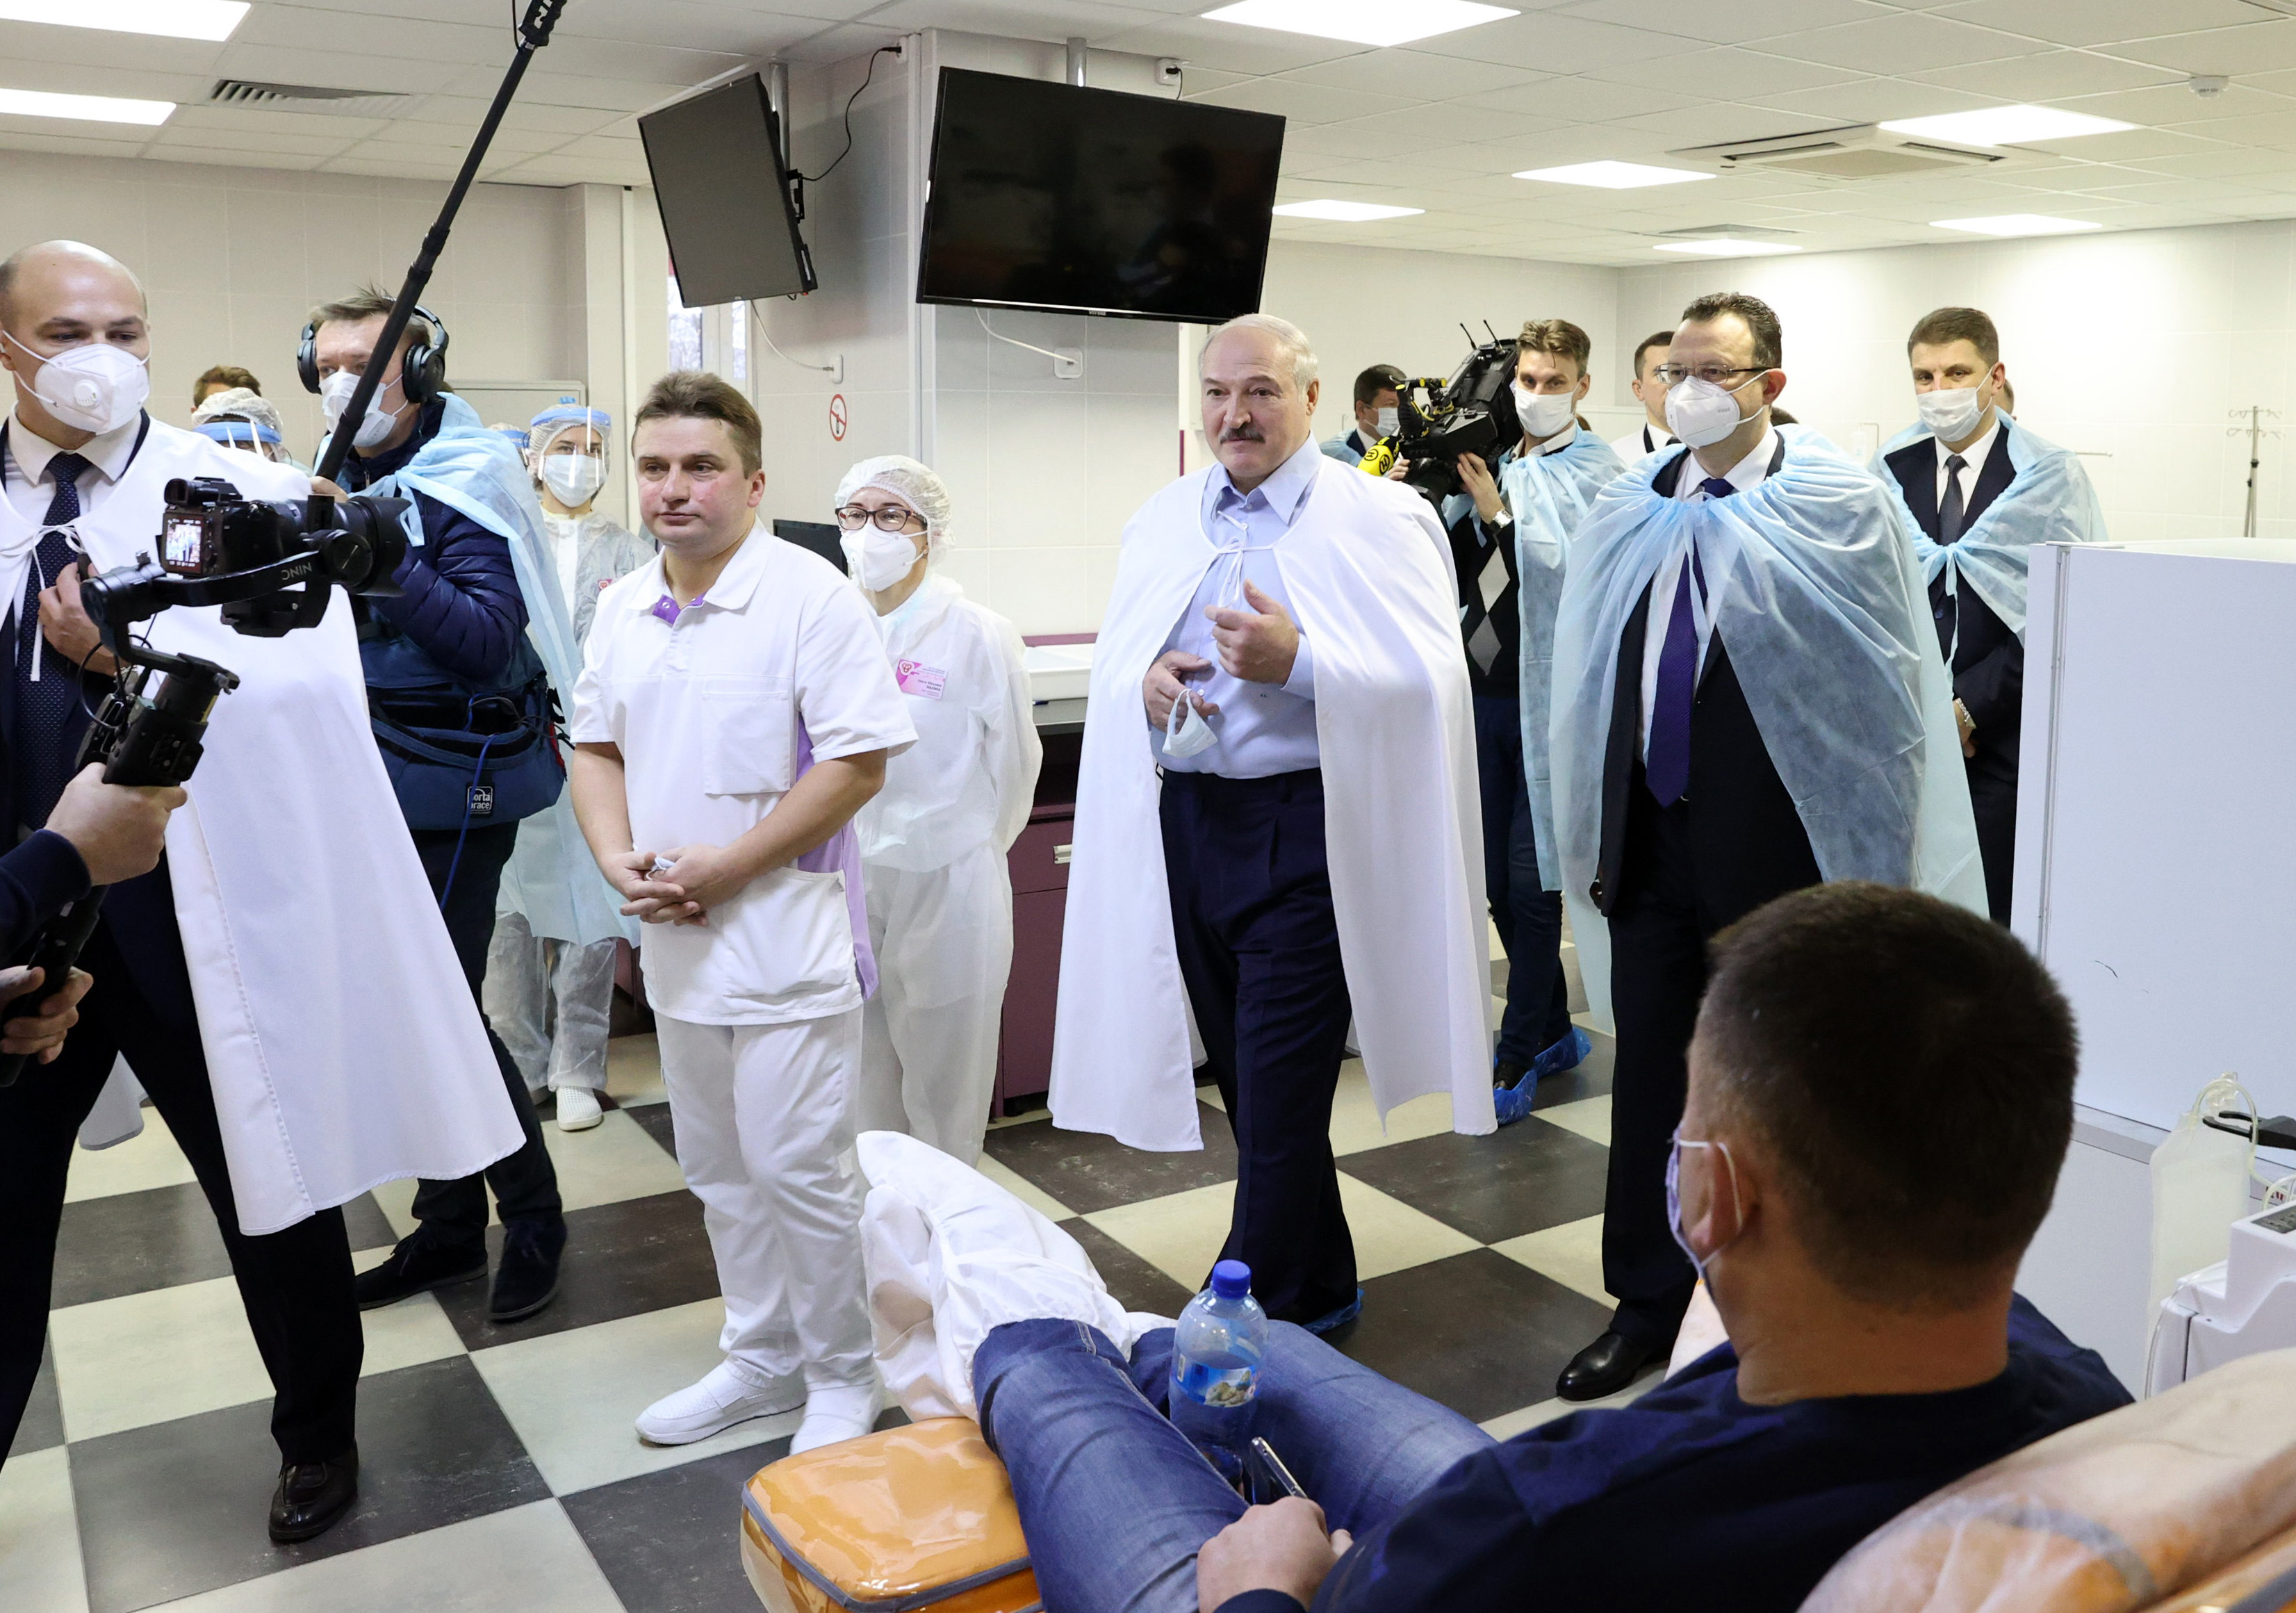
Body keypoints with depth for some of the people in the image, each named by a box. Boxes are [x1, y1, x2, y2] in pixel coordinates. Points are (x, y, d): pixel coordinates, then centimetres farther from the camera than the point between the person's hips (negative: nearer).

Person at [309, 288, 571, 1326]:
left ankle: (533, 1214, 13)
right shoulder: (343, 485, 11)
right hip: (376, 789, 8)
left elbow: (491, 641, -22)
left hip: (452, 790, -8)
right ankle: (449, 1230, 26)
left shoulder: (462, 487, -12)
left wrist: (387, 566, -28)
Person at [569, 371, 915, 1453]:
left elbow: (859, 762, -17)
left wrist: (727, 866, -18)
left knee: (797, 1169, 0)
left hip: (785, 940, -7)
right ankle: (762, 1359, 34)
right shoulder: (621, 608, 8)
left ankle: (844, 1375, 20)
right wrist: (619, 859, -3)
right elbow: (595, 749, 16)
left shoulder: (810, 596, -12)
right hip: (677, 945, 7)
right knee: (720, 1170, 17)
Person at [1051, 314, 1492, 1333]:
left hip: (1306, 829, -6)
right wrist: (1146, 685, -10)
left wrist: (1297, 662, -27)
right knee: (1247, 1084, 15)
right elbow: (1112, 666, 14)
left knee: (1279, 1097, -4)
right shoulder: (1161, 521, 12)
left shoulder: (1380, 519, -4)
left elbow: (1430, 678, -14)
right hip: (1183, 821, 6)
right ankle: (1318, 1285, 34)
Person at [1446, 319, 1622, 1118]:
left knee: (1531, 881, -3)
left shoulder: (1595, 470, -4)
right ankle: (1555, 1030, 28)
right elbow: (1451, 572, 10)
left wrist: (1498, 511, -22)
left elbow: (1575, 569, -18)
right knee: (1499, 881, 12)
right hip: (1482, 692, 6)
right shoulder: (1493, 460, 11)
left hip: (1545, 698, -6)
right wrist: (1455, 498, -4)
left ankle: (1517, 1058, 7)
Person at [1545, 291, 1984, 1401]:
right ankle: (1647, 1304, 27)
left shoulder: (1840, 506, -7)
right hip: (1653, 843, 4)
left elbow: (1888, 684, -6)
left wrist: (1871, 864, -6)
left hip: (1778, 852, -4)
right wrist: (1595, 836, 10)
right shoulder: (1628, 510, 6)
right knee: (1649, 1077, 11)